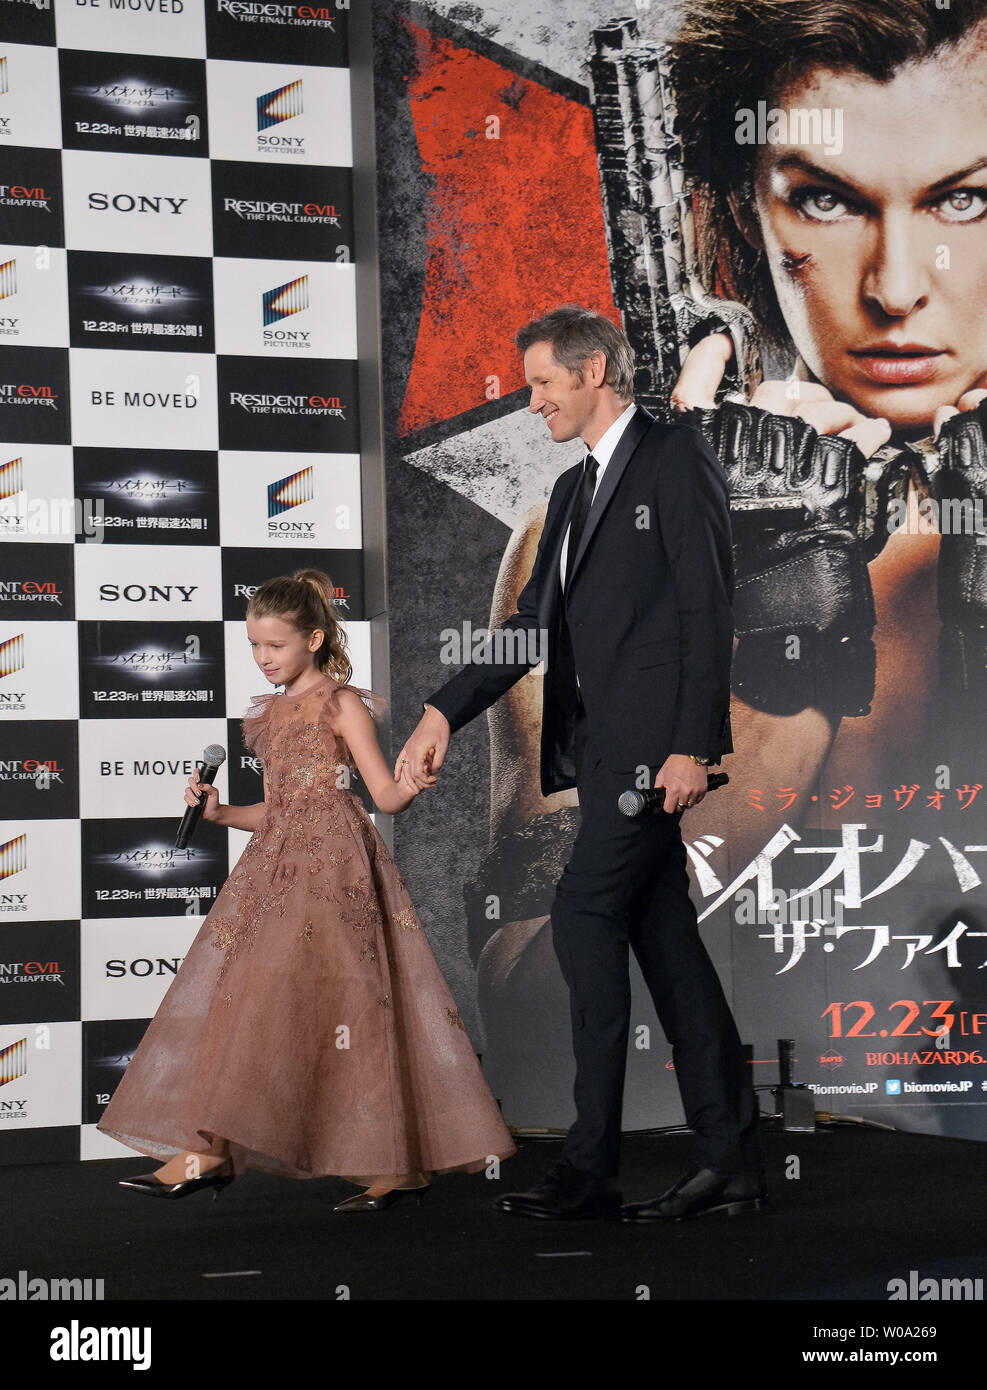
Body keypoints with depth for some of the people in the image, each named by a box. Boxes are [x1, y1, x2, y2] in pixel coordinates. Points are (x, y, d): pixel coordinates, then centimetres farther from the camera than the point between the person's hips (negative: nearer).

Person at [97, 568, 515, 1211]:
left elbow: (385, 796, -7)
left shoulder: (342, 704, -2)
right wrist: (219, 813, 7)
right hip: (279, 867, 8)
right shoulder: (269, 715, 18)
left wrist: (411, 786, -28)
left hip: (331, 867, -8)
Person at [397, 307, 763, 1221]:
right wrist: (444, 713, 14)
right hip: (606, 745, 9)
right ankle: (730, 1158, 10)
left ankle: (589, 1167, -10)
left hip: (655, 740, -9)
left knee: (584, 915, -13)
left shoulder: (675, 458, -4)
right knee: (663, 936, 7)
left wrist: (692, 745, -17)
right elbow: (534, 622, 22)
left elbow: (707, 608, -11)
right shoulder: (575, 490, 22)